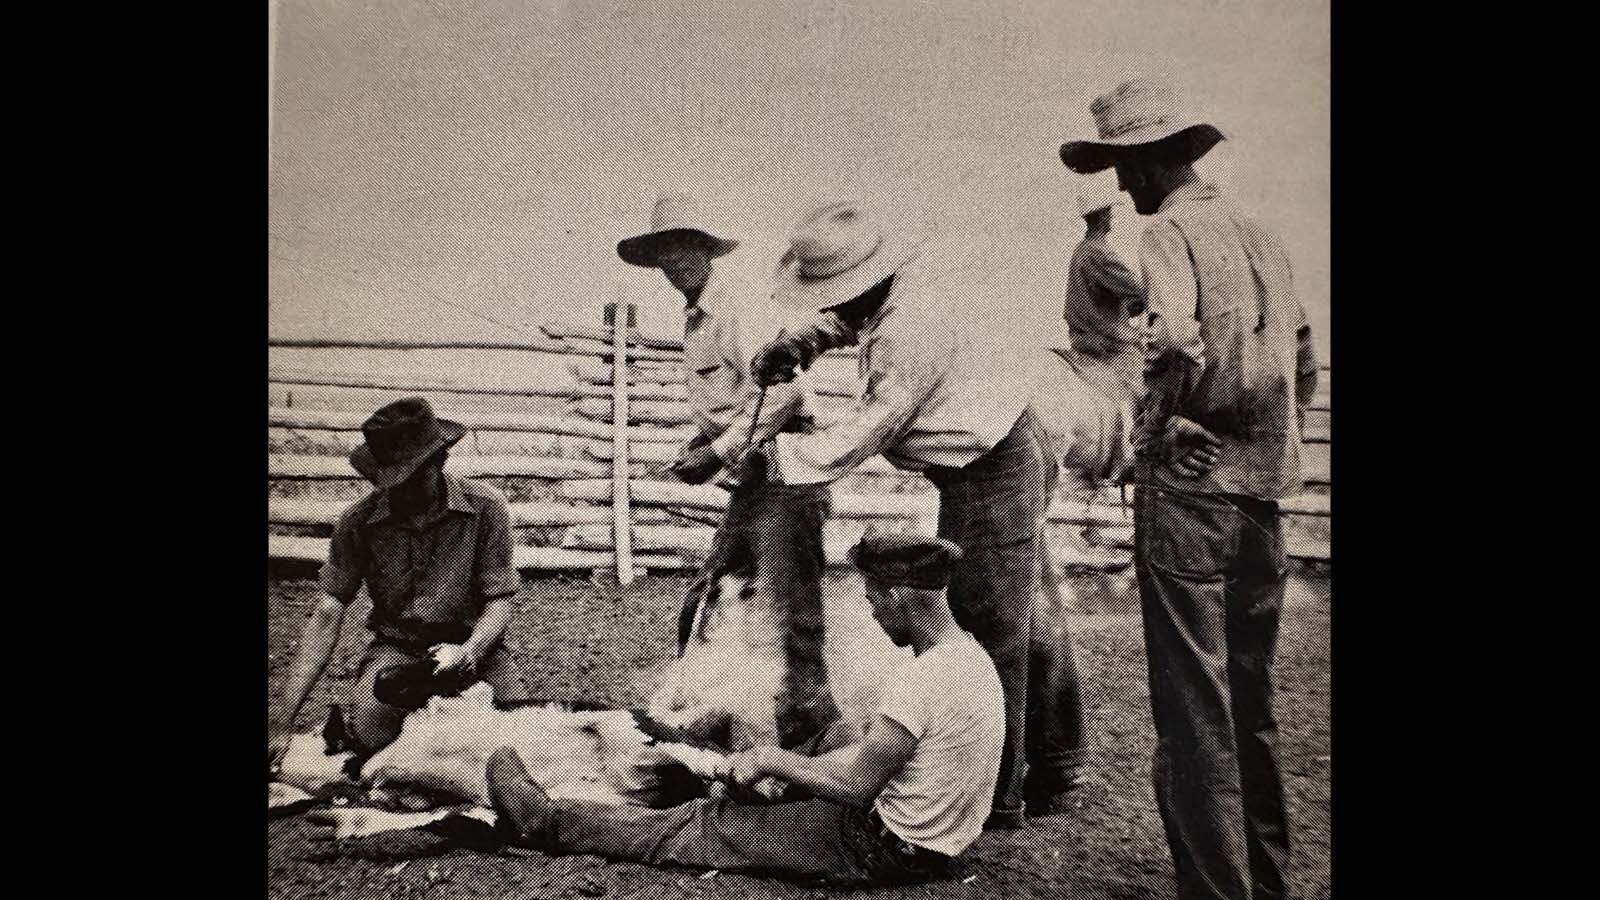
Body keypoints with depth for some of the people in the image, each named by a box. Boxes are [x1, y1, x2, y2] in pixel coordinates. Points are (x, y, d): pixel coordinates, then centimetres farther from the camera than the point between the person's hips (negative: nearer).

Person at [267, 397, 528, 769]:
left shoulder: (486, 508, -9)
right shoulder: (357, 522, -6)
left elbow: (499, 600, -6)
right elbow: (327, 616, -7)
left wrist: (467, 652, -29)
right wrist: (282, 724, -14)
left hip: (475, 643, 0)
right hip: (397, 647, 0)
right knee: (365, 733, -29)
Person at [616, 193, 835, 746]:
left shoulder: (738, 305, -11)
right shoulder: (696, 319, 19)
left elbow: (781, 391, -23)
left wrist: (718, 453, -19)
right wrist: (702, 441, 10)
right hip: (750, 481, 10)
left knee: (787, 604, -10)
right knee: (702, 601, 12)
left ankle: (807, 720, -4)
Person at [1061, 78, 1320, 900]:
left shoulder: (1169, 235, -8)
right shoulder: (1261, 237, 14)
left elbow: (1175, 343, -24)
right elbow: (1304, 365, 16)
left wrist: (1149, 434, -9)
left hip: (1188, 492, -7)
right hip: (1263, 494, 8)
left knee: (1194, 709, -1)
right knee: (1251, 700, 18)